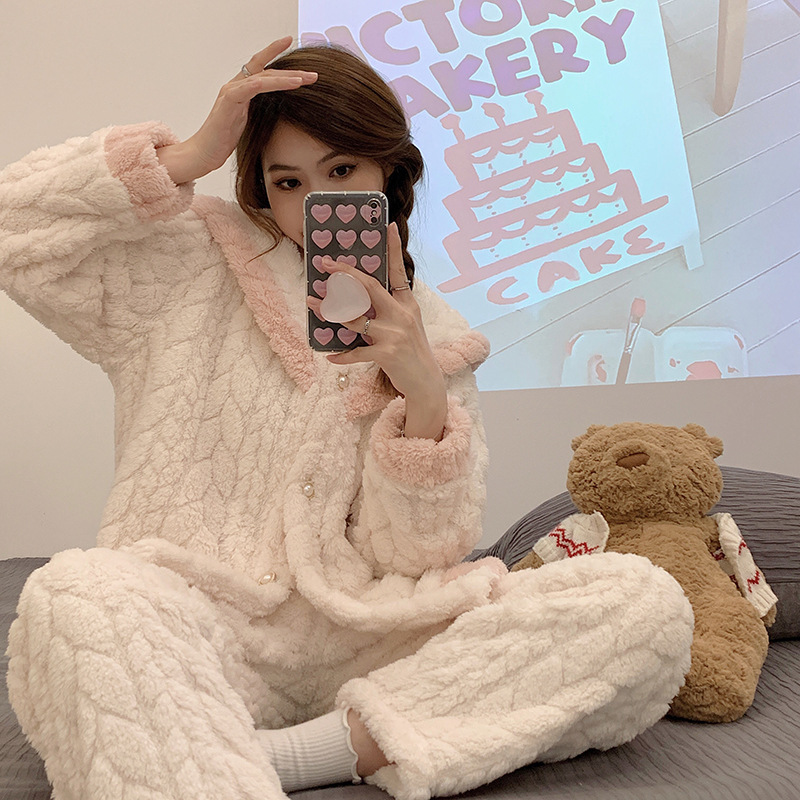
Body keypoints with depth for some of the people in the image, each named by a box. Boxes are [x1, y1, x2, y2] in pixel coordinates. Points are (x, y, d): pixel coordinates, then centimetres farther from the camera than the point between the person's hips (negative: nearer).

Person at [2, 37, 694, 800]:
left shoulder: (430, 337, 13)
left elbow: (414, 556, 3)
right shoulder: (193, 265, 10)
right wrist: (191, 155, -5)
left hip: (365, 639, 4)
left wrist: (423, 394, -13)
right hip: (198, 628, -3)